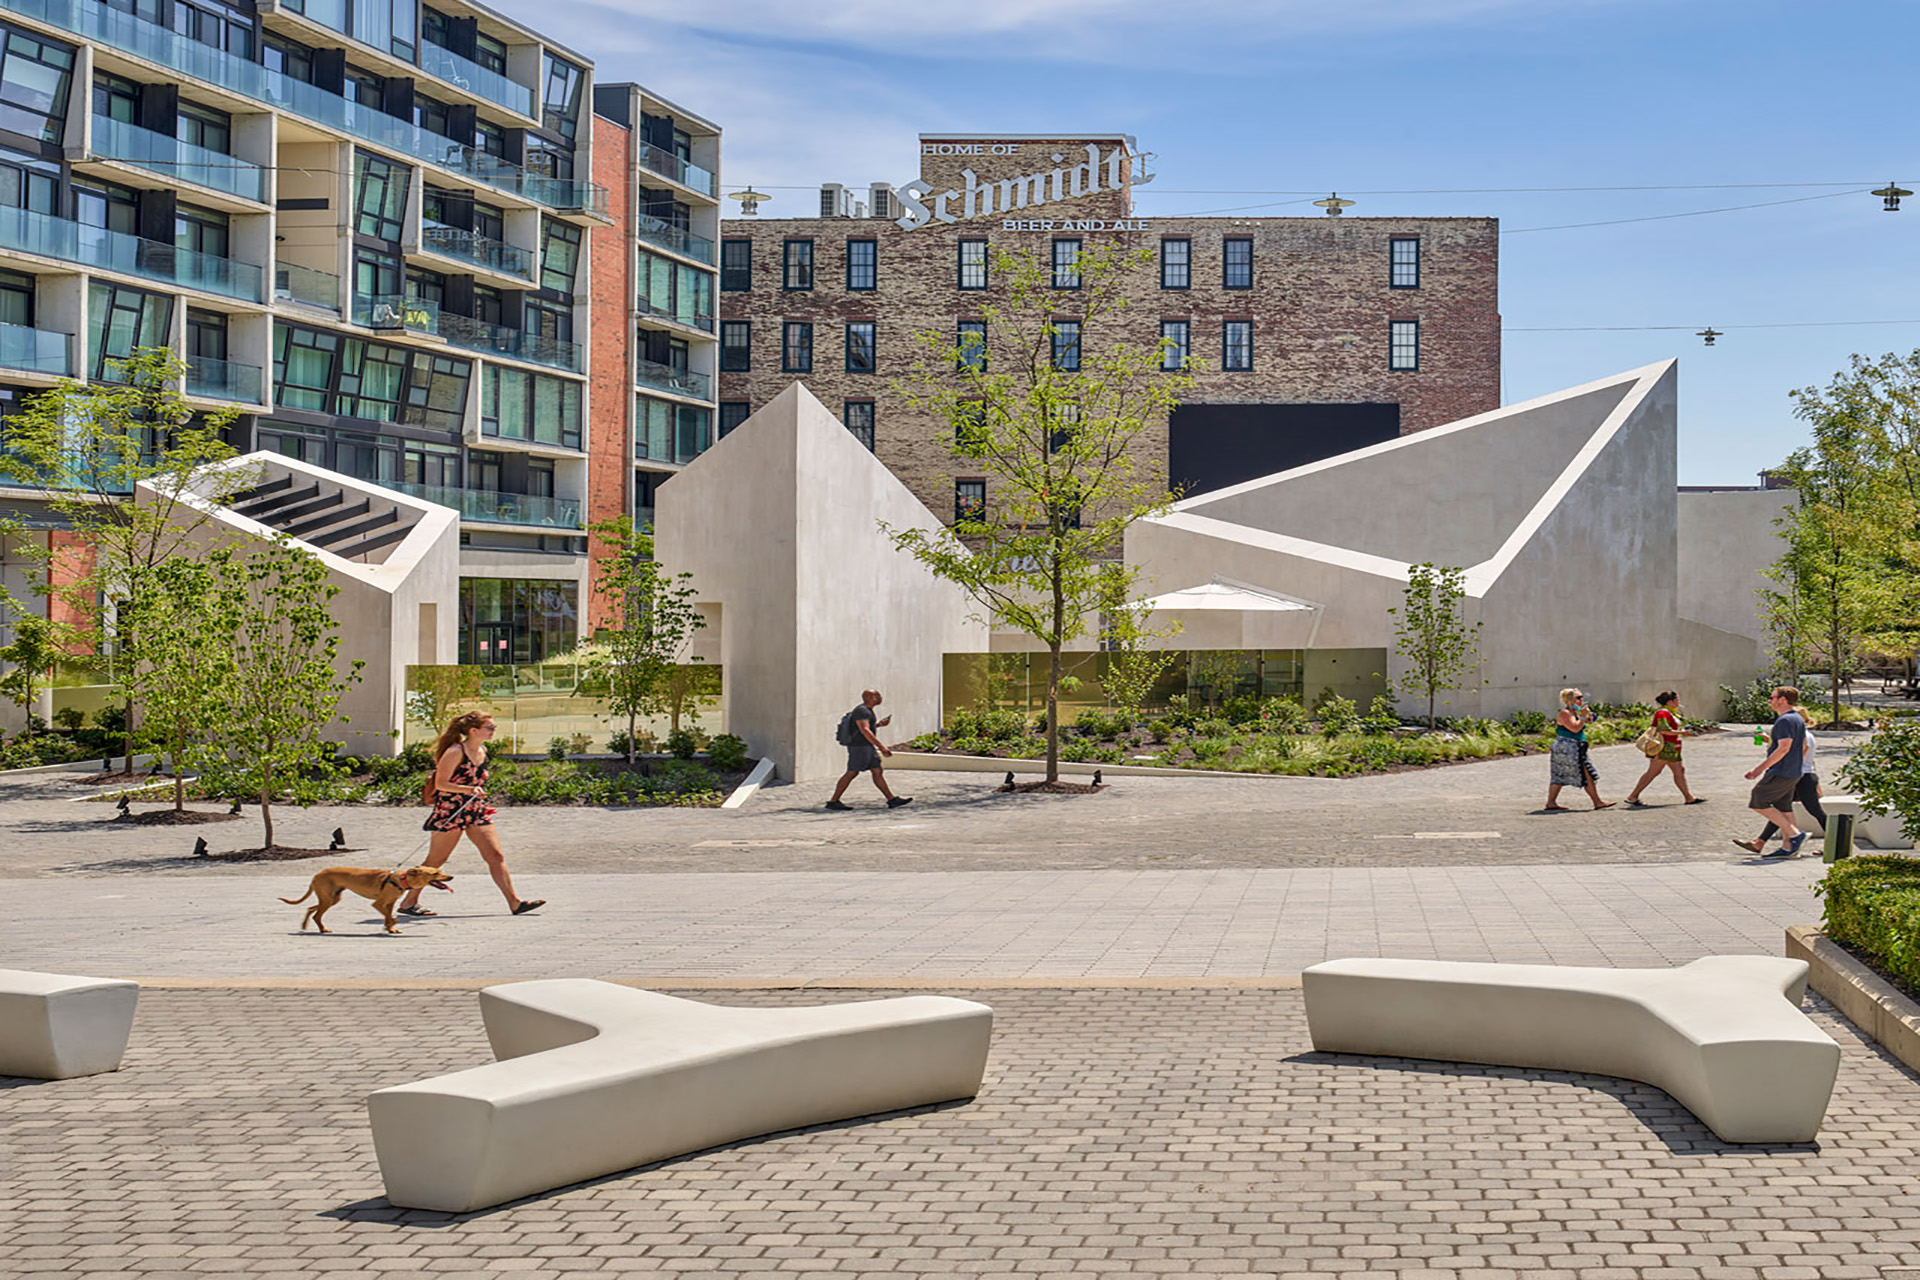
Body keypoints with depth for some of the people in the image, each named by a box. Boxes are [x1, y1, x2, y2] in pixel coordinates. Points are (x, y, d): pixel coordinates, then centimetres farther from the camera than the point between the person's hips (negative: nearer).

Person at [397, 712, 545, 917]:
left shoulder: (483, 751, 9)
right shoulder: (455, 752, -15)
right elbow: (440, 783, -18)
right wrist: (469, 790, -27)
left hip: (476, 811, 7)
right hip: (451, 811, -7)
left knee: (496, 856, -1)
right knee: (436, 859, 0)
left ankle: (514, 902, -2)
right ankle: (409, 902, 12)